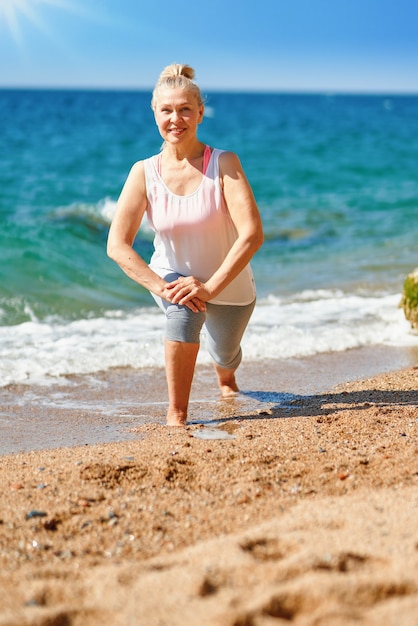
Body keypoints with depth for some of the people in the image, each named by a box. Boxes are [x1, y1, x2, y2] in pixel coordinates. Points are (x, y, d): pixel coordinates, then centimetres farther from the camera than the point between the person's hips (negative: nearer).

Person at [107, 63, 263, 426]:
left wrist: (210, 287, -37)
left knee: (225, 356, 22)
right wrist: (162, 288, -31)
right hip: (171, 276, 0)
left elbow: (253, 234, -32)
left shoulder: (224, 164, -24)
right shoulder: (144, 172, -18)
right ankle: (177, 415, -18)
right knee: (184, 308, -34)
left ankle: (226, 378, 63)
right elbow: (117, 246, -20)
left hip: (230, 285, 1)